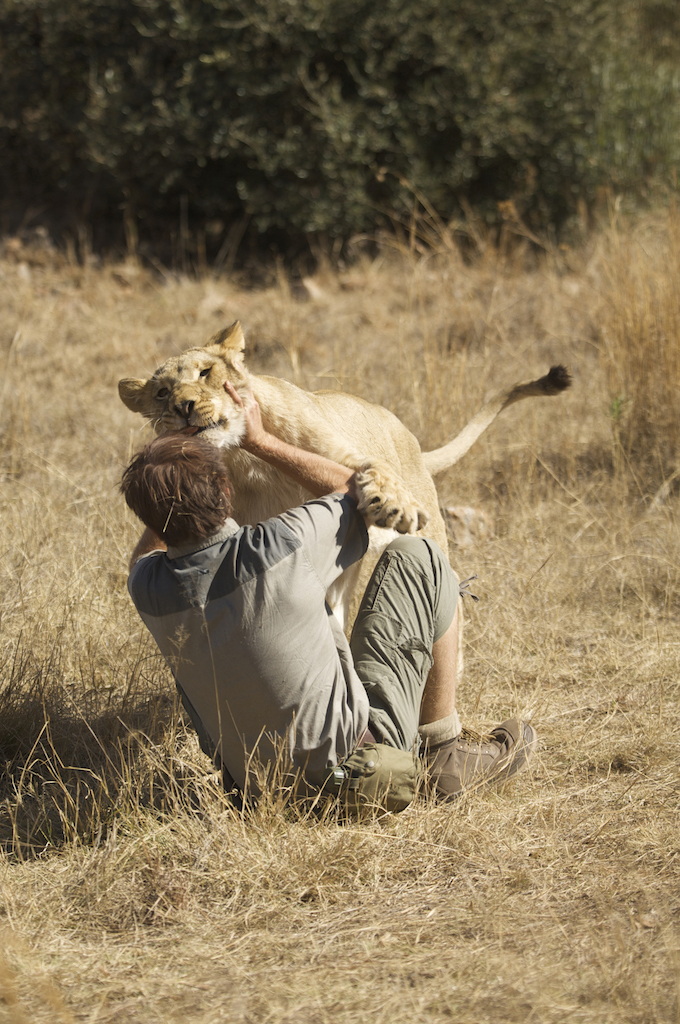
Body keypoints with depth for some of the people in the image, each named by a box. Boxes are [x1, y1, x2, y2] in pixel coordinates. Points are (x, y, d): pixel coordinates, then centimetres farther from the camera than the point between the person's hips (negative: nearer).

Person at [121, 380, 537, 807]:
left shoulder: (148, 587, -13)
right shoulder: (279, 547, -26)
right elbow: (355, 490, -2)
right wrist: (261, 440, 3)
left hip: (257, 783, 5)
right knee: (419, 559, 7)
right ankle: (447, 751, 18)